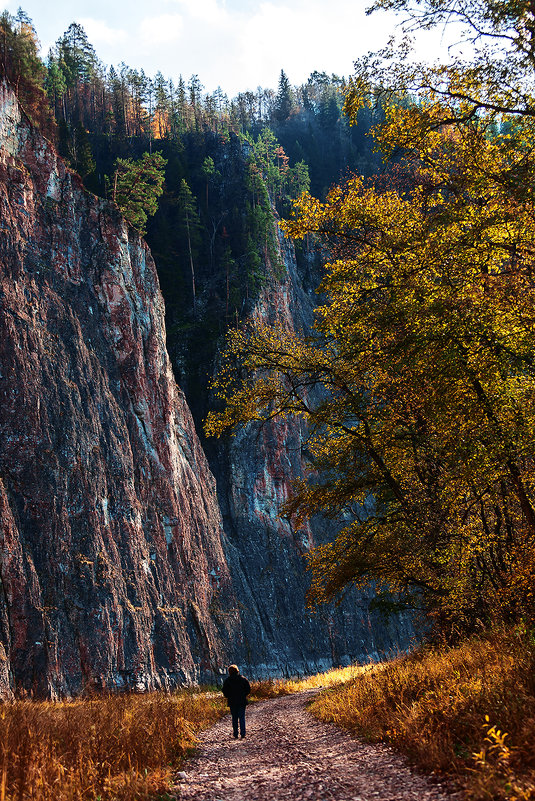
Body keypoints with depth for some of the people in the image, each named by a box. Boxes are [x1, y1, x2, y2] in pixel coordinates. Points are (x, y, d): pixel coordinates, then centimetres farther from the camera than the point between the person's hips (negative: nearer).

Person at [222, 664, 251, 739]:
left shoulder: (227, 680, -2)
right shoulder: (243, 679, 0)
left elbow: (225, 691, -3)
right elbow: (248, 689, 1)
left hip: (232, 702, 0)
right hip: (242, 701, 0)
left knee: (234, 718, 9)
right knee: (242, 717, 3)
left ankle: (235, 735, 9)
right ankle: (243, 734, -6)